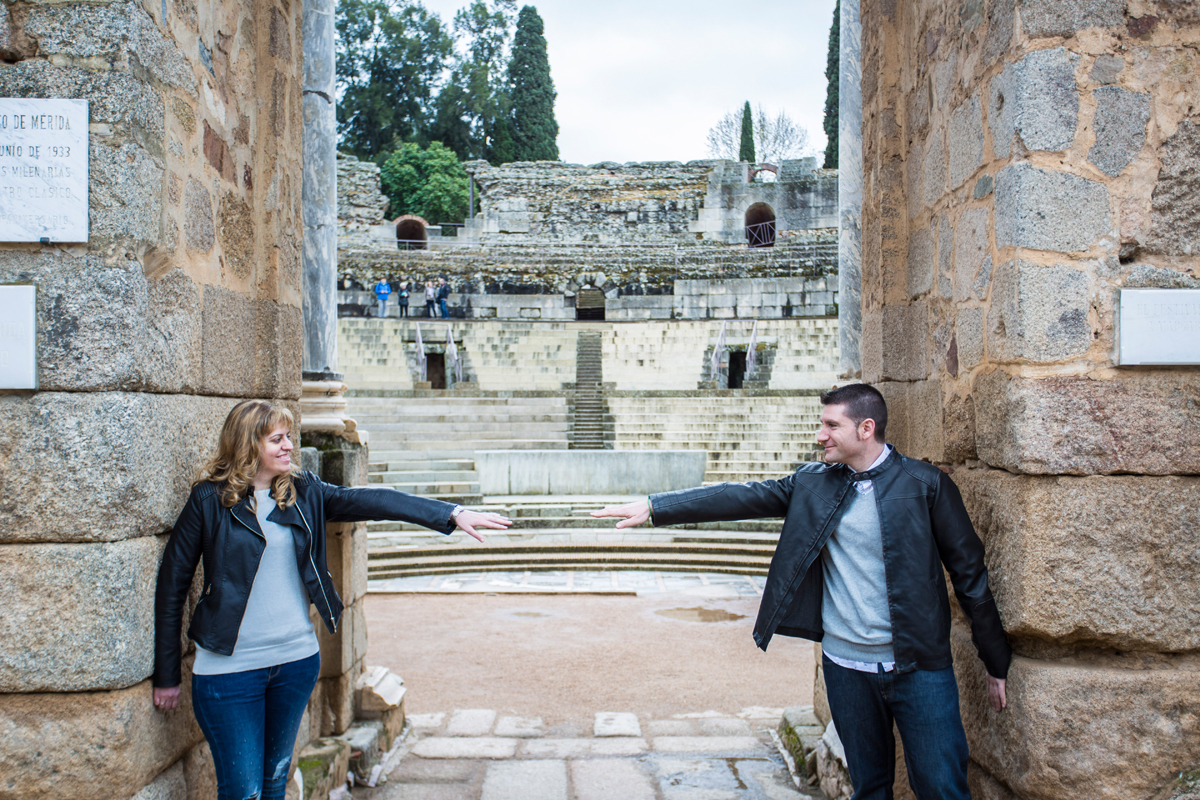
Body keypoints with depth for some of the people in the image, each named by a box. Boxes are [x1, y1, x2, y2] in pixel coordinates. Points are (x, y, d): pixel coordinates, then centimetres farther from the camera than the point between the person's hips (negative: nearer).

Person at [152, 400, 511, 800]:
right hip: (229, 667, -4)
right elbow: (172, 585, -3)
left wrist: (451, 513, -19)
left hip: (297, 659, 4)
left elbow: (369, 501, -8)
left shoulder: (303, 492, 4)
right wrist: (167, 675, -1)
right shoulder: (209, 500, -7)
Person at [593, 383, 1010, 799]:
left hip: (920, 667, -3)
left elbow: (969, 573, -1)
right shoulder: (812, 484, 3)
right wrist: (654, 506, -8)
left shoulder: (925, 484, -6)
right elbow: (739, 497, -1)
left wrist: (997, 663, 1)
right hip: (846, 667, 3)